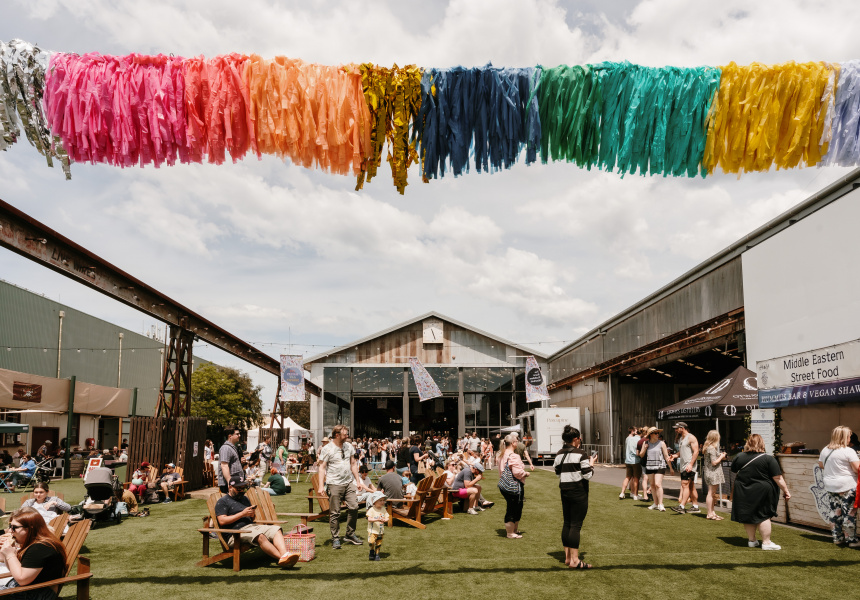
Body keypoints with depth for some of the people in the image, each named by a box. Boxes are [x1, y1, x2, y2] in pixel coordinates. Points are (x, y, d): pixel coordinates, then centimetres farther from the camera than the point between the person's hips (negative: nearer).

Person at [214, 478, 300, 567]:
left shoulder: (245, 498, 29)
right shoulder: (222, 502, 8)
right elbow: (222, 521, -7)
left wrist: (252, 515, 7)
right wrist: (242, 514, -9)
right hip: (236, 533, -7)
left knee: (276, 529, -18)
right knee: (260, 536, -36)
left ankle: (285, 554, -40)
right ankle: (282, 558, -41)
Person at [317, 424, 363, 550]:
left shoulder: (349, 446, 12)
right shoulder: (327, 449, -5)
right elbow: (322, 468, -5)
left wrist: (357, 480, 14)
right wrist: (321, 486, -12)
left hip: (349, 483, 5)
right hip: (334, 484, -5)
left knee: (354, 507, -1)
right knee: (335, 513, -1)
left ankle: (350, 534, 15)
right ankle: (335, 538, 11)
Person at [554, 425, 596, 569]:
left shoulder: (559, 455, 6)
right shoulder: (580, 454, -13)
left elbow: (558, 474, 10)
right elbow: (588, 475, -14)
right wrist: (591, 463, 2)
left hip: (564, 491, 7)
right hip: (578, 492, -7)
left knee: (567, 523, 13)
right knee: (576, 525, -4)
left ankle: (567, 557, 19)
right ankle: (574, 560, -2)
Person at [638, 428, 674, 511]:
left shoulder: (661, 443, -3)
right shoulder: (645, 443, 6)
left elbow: (666, 456, 0)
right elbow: (641, 455, 10)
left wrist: (671, 468, 2)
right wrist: (644, 448, -9)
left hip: (659, 466, -4)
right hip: (649, 466, 4)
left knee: (658, 484, -14)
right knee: (652, 485, 8)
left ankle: (660, 504, -12)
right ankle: (655, 504, 17)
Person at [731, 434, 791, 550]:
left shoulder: (739, 457, 0)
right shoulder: (768, 459, -10)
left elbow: (733, 471, 15)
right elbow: (778, 478, -11)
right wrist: (786, 490, -3)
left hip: (743, 493, 3)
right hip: (761, 492, -3)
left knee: (748, 516, 12)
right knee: (763, 516, 5)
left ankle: (751, 540, 21)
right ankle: (766, 542, 5)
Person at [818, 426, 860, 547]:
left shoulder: (825, 450, 8)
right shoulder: (848, 451, -12)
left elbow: (821, 465, 20)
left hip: (830, 487, 6)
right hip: (847, 487, -6)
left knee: (836, 513, 13)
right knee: (850, 514, 1)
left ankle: (837, 538, 18)